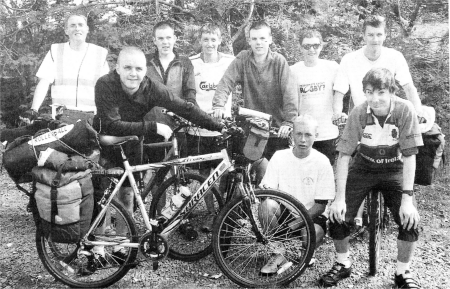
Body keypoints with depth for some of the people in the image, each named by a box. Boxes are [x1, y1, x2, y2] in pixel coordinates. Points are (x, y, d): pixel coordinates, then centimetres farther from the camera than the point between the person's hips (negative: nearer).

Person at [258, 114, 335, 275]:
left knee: (314, 234, -34)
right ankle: (278, 254, -11)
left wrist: (296, 223, -21)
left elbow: (320, 205, -9)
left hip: (310, 214, -1)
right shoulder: (279, 156, -4)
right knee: (266, 205, -30)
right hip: (284, 212, 2)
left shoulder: (322, 162, -9)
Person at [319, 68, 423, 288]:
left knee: (410, 219, -19)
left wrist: (407, 199, -24)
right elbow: (344, 155, -18)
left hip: (394, 169, 0)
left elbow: (410, 156, -19)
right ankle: (343, 264, 15)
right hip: (363, 167, 1)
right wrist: (340, 198, -22)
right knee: (337, 216, -13)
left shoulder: (405, 110, -23)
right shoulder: (358, 113, -20)